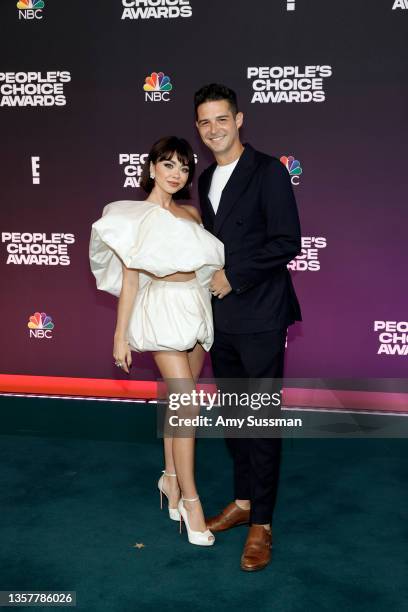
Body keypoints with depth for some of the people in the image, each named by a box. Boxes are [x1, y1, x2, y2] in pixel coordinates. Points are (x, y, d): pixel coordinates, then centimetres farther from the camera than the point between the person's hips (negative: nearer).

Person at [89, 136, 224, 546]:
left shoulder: (192, 214, 13)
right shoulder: (136, 216, -1)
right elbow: (129, 278, -4)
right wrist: (120, 334, -6)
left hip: (196, 308, 5)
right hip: (163, 309, -5)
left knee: (177, 400, 12)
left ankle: (171, 477, 28)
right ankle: (190, 500, -2)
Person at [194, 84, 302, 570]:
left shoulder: (268, 171, -8)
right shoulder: (206, 180, 14)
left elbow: (287, 242, -14)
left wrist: (233, 276, -14)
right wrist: (210, 281, 7)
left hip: (260, 318, -7)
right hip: (221, 317, 7)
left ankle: (261, 524, 10)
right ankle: (243, 501, 30)